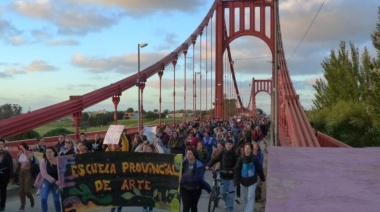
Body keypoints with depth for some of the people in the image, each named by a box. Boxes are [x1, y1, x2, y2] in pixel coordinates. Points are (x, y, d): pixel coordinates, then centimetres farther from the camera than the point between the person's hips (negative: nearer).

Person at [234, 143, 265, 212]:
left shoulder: (254, 158, -11)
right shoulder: (241, 159, -9)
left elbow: (259, 169, -1)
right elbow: (237, 170, -11)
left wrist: (263, 178, 8)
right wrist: (236, 181, -17)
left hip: (252, 181, -2)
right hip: (243, 181, 3)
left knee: (250, 198, -8)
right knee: (245, 196, 18)